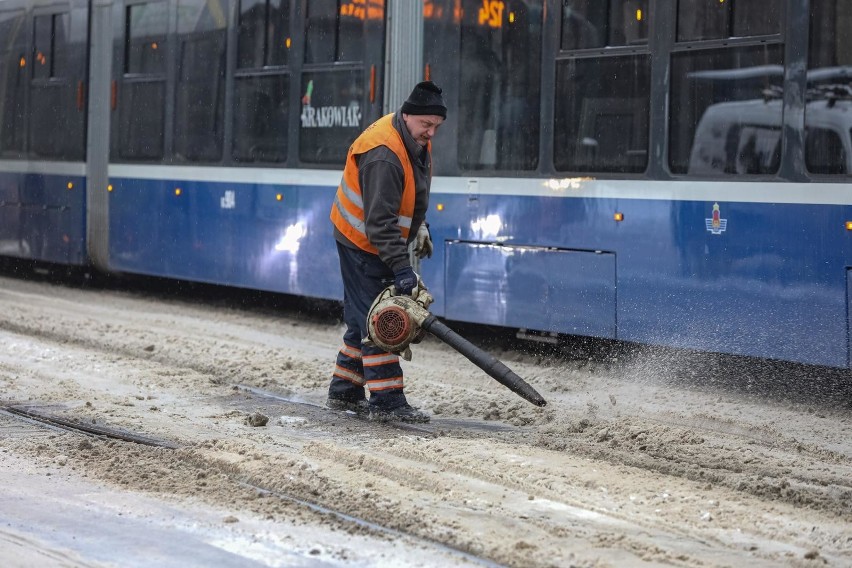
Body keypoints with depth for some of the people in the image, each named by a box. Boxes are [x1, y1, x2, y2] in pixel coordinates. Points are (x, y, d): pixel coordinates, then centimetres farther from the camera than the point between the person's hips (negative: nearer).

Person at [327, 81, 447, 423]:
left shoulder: (416, 139, 1)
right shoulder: (384, 155, -31)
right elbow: (379, 221, -34)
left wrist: (419, 226, 20)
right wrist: (401, 267, -37)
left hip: (383, 242, 10)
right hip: (363, 243, -10)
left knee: (364, 321, 14)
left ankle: (344, 394, 22)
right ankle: (386, 403, -10)